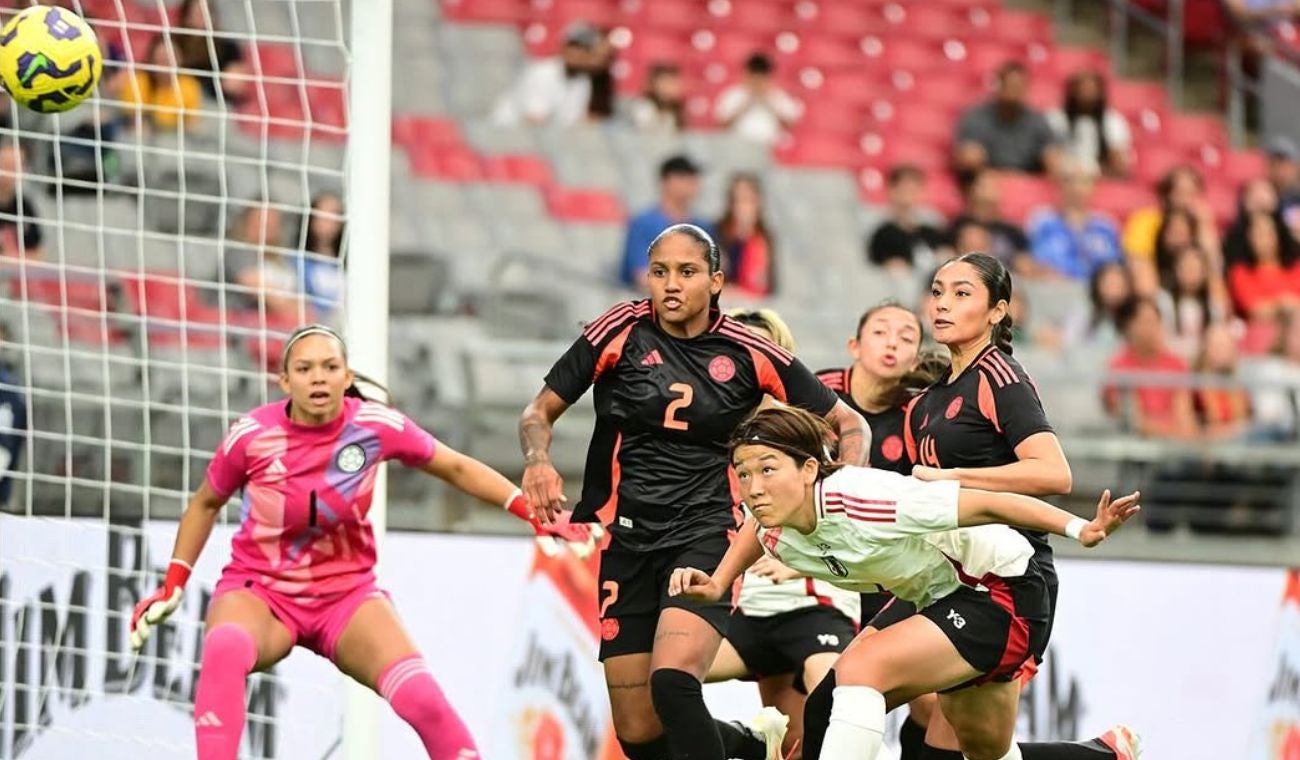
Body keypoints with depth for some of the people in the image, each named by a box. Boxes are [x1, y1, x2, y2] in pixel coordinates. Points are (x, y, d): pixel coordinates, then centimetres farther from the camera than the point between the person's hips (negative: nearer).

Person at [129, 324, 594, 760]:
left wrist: (533, 512, -4)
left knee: (421, 698, -23)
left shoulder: (377, 426, -12)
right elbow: (206, 504, 7)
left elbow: (456, 468, 5)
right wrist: (173, 586, 3)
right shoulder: (251, 435, -14)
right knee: (224, 650, -38)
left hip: (347, 595, 1)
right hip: (259, 592, -1)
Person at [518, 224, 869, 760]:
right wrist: (537, 461, -16)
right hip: (627, 541, 3)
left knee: (672, 682, -30)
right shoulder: (622, 332, -1)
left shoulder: (748, 354, -1)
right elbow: (539, 412, 6)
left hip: (707, 537, -3)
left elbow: (849, 424, 8)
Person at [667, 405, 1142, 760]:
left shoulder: (857, 501, -34)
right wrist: (717, 583, 0)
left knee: (859, 669, -27)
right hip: (944, 602, 9)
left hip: (1005, 590, -9)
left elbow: (989, 504, -31)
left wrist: (1080, 530, -37)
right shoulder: (775, 535, -12)